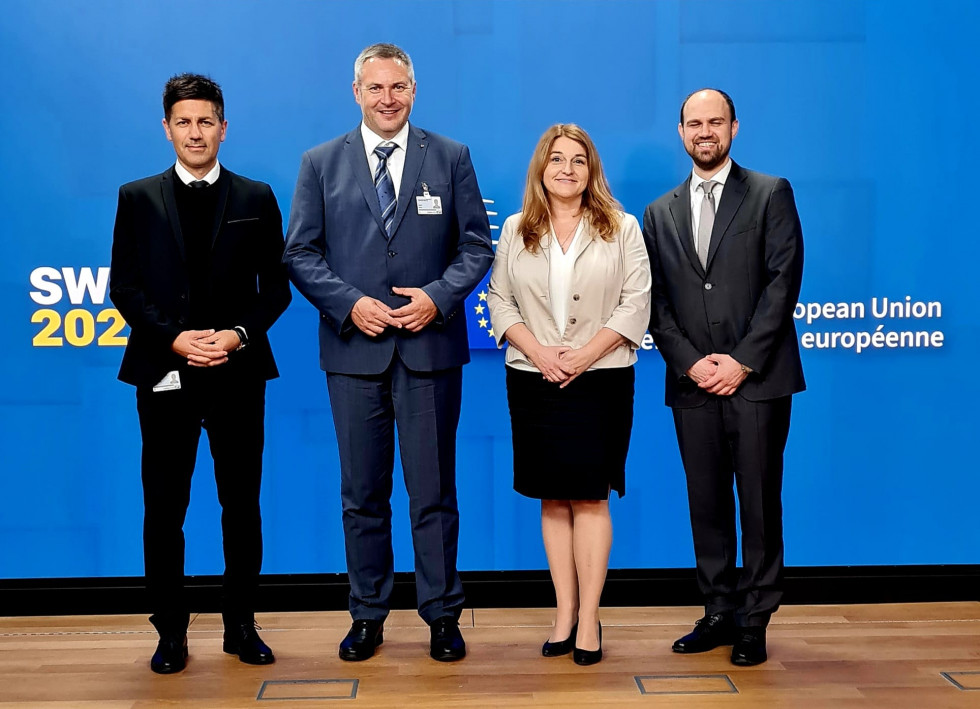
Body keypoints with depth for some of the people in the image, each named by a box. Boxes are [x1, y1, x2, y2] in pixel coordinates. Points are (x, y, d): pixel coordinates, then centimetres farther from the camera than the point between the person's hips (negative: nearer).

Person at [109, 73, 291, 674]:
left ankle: (242, 626, 20)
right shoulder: (137, 198, 8)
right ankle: (171, 633, 15)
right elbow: (124, 286, 3)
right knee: (164, 508, 3)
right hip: (164, 374, 0)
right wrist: (173, 338, -11)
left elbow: (276, 286, 6)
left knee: (242, 505, 7)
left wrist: (239, 334, -11)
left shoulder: (256, 199, 8)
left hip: (238, 374, 1)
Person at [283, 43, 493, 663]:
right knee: (363, 493, 9)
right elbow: (302, 254, 4)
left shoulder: (450, 158, 6)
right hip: (354, 347, 1)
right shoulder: (321, 163, 7)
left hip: (430, 344, -1)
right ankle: (367, 616, 21)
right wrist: (349, 304, -11)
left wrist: (439, 297, -11)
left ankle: (442, 616, 17)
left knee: (434, 491, 5)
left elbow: (477, 244, 5)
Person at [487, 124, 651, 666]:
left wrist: (584, 355, -13)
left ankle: (588, 618, 4)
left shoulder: (621, 228, 4)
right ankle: (564, 614, 13)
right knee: (552, 499, 6)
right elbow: (499, 300, 6)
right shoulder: (516, 230, 9)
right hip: (534, 379, 2)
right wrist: (539, 352, -9)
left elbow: (635, 303, -2)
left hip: (601, 379, -2)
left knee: (589, 497, -3)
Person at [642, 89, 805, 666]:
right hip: (693, 382, 3)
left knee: (759, 502, 1)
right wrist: (690, 362, -6)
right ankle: (719, 613, 18)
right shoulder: (661, 213, 15)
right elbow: (657, 301, 9)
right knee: (707, 503, 8)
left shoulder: (771, 194, 5)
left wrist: (743, 361, -11)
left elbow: (784, 279, -4)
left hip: (757, 378, -3)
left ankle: (755, 621, 11)